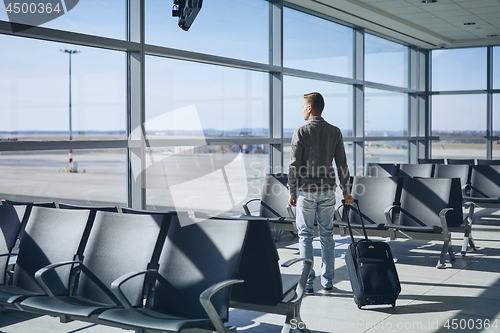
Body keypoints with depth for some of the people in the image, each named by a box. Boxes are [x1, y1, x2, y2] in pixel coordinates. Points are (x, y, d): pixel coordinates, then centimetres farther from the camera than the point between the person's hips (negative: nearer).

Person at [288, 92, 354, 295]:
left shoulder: (301, 132, -8)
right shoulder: (335, 132, 3)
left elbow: (295, 165, -8)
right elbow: (342, 164, 4)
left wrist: (292, 191, 0)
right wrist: (346, 191, 10)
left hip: (305, 191, -3)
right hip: (327, 191, 3)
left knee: (305, 236, 3)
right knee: (327, 235, 10)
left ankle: (307, 282, 4)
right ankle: (327, 282, 14)